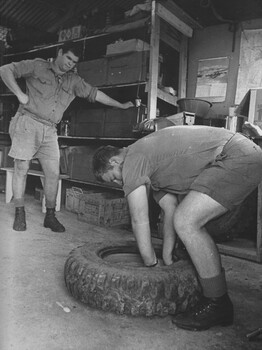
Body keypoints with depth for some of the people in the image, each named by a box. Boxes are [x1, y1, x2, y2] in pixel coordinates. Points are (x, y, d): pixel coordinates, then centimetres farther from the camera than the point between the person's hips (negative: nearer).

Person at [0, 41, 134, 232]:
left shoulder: (74, 80, 15)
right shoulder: (38, 66, 3)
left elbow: (95, 94, 17)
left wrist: (121, 105, 19)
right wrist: (20, 94, -11)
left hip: (49, 131, 4)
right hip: (27, 123, -4)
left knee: (54, 173, -1)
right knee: (22, 168, -4)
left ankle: (50, 216, 11)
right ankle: (20, 214, 8)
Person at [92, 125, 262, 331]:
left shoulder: (132, 161, -8)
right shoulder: (149, 164, 19)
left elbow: (139, 221, -9)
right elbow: (170, 209, 18)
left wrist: (152, 267, 2)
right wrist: (167, 259, 19)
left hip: (237, 158, -10)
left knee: (185, 223, -15)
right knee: (189, 220, 15)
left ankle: (218, 306, -1)